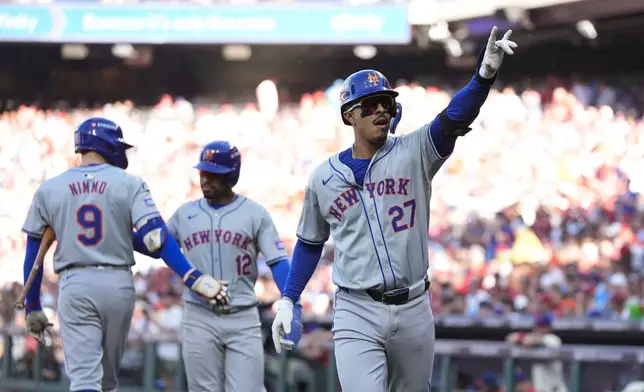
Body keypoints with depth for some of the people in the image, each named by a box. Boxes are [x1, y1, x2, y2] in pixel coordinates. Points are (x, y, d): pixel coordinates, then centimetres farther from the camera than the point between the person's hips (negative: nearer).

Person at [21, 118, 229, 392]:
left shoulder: (49, 189, 5)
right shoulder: (129, 184, 0)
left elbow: (33, 253, 8)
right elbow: (156, 238, -11)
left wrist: (33, 308, 17)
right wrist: (193, 278, -13)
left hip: (74, 286, -1)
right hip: (118, 285, 1)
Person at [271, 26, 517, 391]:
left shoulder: (414, 153, 0)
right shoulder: (324, 177, 5)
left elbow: (454, 119, -18)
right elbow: (310, 243, 17)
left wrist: (485, 75, -36)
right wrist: (288, 300, 9)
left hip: (413, 310, 1)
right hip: (357, 314, -1)